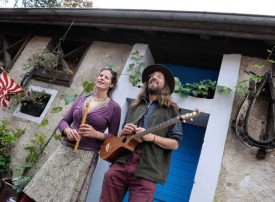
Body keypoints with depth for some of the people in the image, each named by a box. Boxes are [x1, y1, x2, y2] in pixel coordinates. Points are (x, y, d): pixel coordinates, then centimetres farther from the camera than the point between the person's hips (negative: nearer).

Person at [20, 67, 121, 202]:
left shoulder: (114, 107, -3)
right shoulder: (82, 99, 10)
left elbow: (113, 137, 0)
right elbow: (64, 121, 13)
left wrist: (96, 134, -17)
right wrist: (67, 130, -9)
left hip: (86, 154, -4)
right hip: (64, 149, 4)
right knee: (35, 191, 5)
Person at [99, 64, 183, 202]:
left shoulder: (171, 109, 8)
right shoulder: (135, 106, 20)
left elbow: (175, 143, 1)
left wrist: (152, 137, -13)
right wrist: (124, 132, 2)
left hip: (146, 169, -3)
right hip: (121, 162, 4)